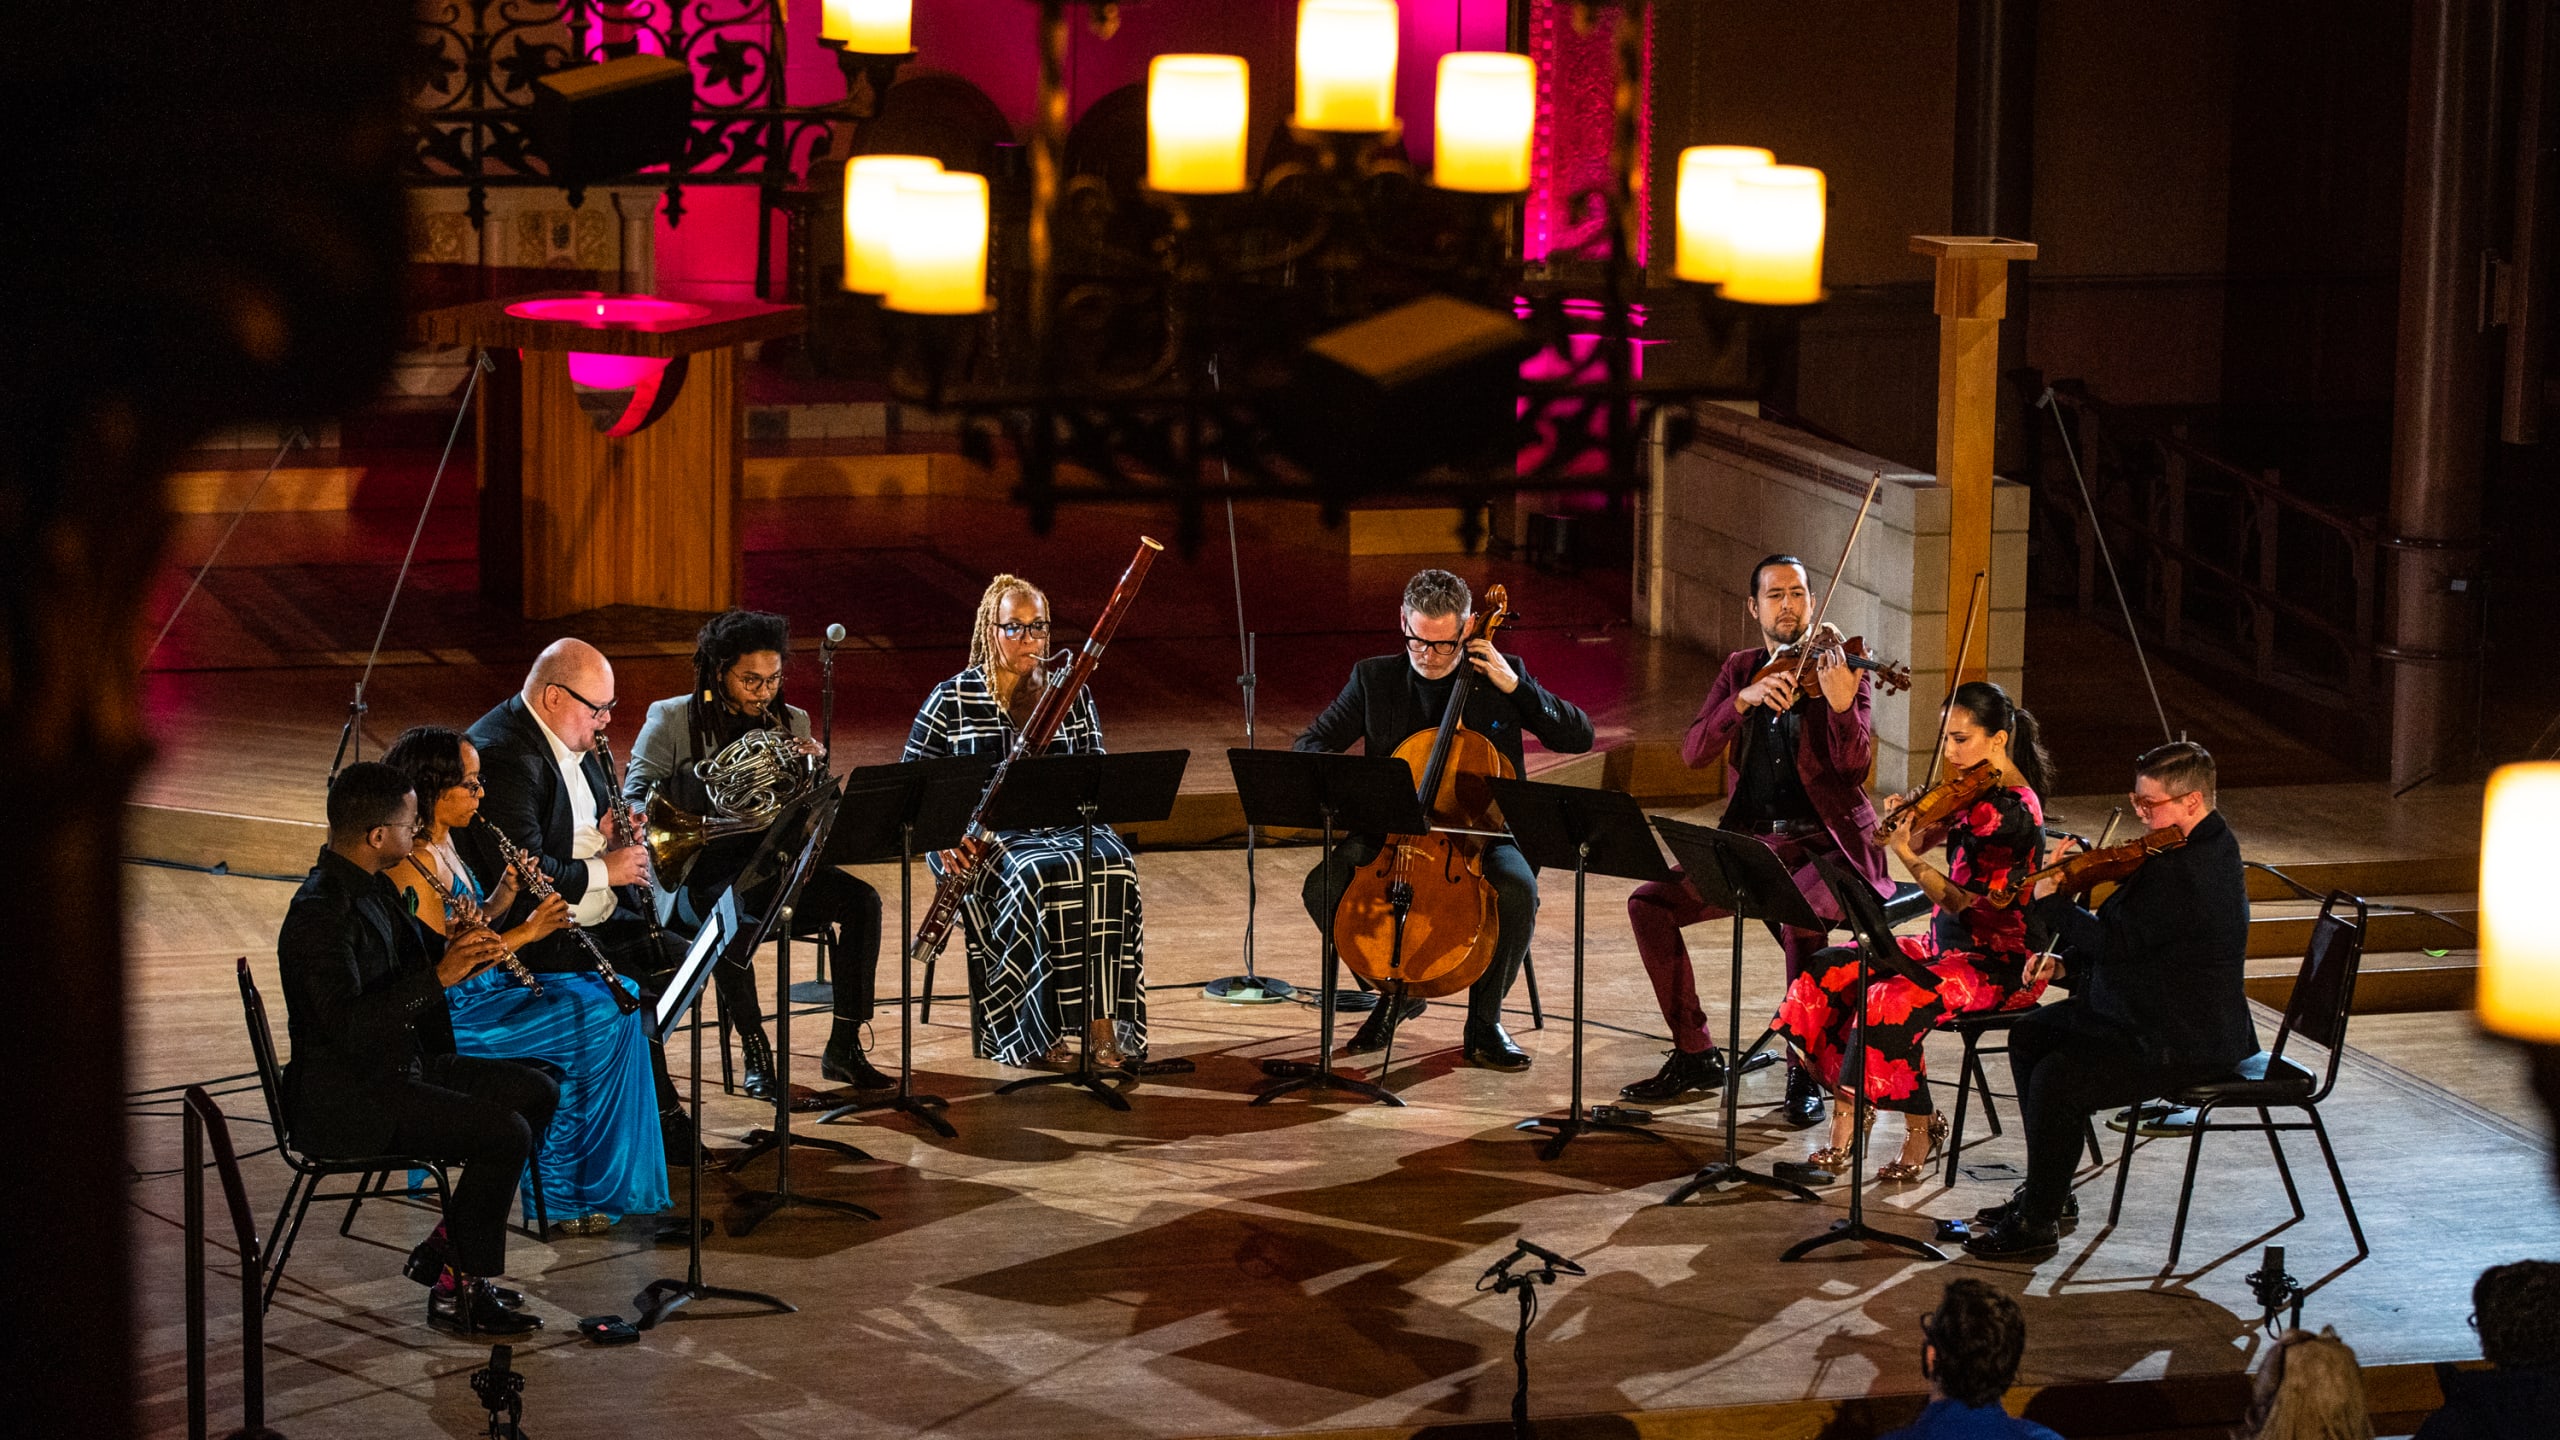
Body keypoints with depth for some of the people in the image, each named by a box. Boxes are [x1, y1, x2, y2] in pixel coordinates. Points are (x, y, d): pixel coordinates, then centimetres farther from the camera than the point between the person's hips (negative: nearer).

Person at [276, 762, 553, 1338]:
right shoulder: (320, 912, -23)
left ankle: (446, 1245, 11)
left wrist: (460, 958, -1)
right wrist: (439, 977, -30)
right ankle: (461, 1290, -7)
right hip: (342, 1100, -10)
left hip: (400, 1065, 10)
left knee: (539, 1093, 9)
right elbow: (349, 1024, -31)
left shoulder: (370, 887, 8)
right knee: (505, 1133, -21)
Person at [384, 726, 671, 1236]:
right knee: (596, 1021, -15)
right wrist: (526, 931, -19)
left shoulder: (442, 843, 10)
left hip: (482, 988, 11)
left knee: (620, 994, 5)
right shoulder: (412, 865, -22)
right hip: (450, 1016, -11)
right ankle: (564, 1194, -2)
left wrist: (503, 896, -1)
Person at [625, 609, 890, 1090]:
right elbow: (635, 799, -9)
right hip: (696, 876, -4)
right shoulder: (671, 720, 0)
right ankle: (755, 1052, -24)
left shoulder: (791, 723, 12)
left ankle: (844, 1049, -14)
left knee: (860, 900, -21)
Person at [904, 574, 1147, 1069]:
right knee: (1038, 876, -35)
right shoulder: (951, 699, 2)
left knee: (1111, 866, -30)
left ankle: (1103, 1027, -33)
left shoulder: (1072, 694, 12)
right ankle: (1039, 1037, -28)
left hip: (1060, 824, 3)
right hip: (982, 837, -3)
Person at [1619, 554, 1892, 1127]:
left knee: (1796, 918, -35)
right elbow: (1694, 752, -5)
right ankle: (1695, 1054, 2)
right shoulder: (1740, 670, 10)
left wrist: (1840, 704, -38)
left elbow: (1855, 762, -18)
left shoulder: (1836, 668, -2)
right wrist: (1747, 699, -21)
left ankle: (1806, 1072, -19)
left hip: (1826, 844, -5)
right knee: (1649, 903, -11)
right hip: (1751, 843, 5)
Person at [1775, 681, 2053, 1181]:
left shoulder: (2012, 812, -21)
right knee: (1824, 975, -7)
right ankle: (1847, 1108, -3)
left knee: (1890, 1004, -32)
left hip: (2000, 964, -9)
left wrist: (1905, 852, -25)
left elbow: (1962, 900, -22)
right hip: (1948, 944, 9)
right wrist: (1902, 822, -11)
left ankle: (1920, 1130, -10)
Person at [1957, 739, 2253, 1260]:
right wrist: (2065, 964, 1)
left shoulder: (2194, 870, -26)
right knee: (2029, 1035, 16)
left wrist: (2049, 901, -16)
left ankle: (2037, 1224, -11)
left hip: (2184, 1044, -12)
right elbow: (2127, 938, 15)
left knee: (2057, 1078, -25)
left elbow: (2117, 938, -28)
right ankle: (2047, 1191, 22)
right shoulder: (2192, 848, 9)